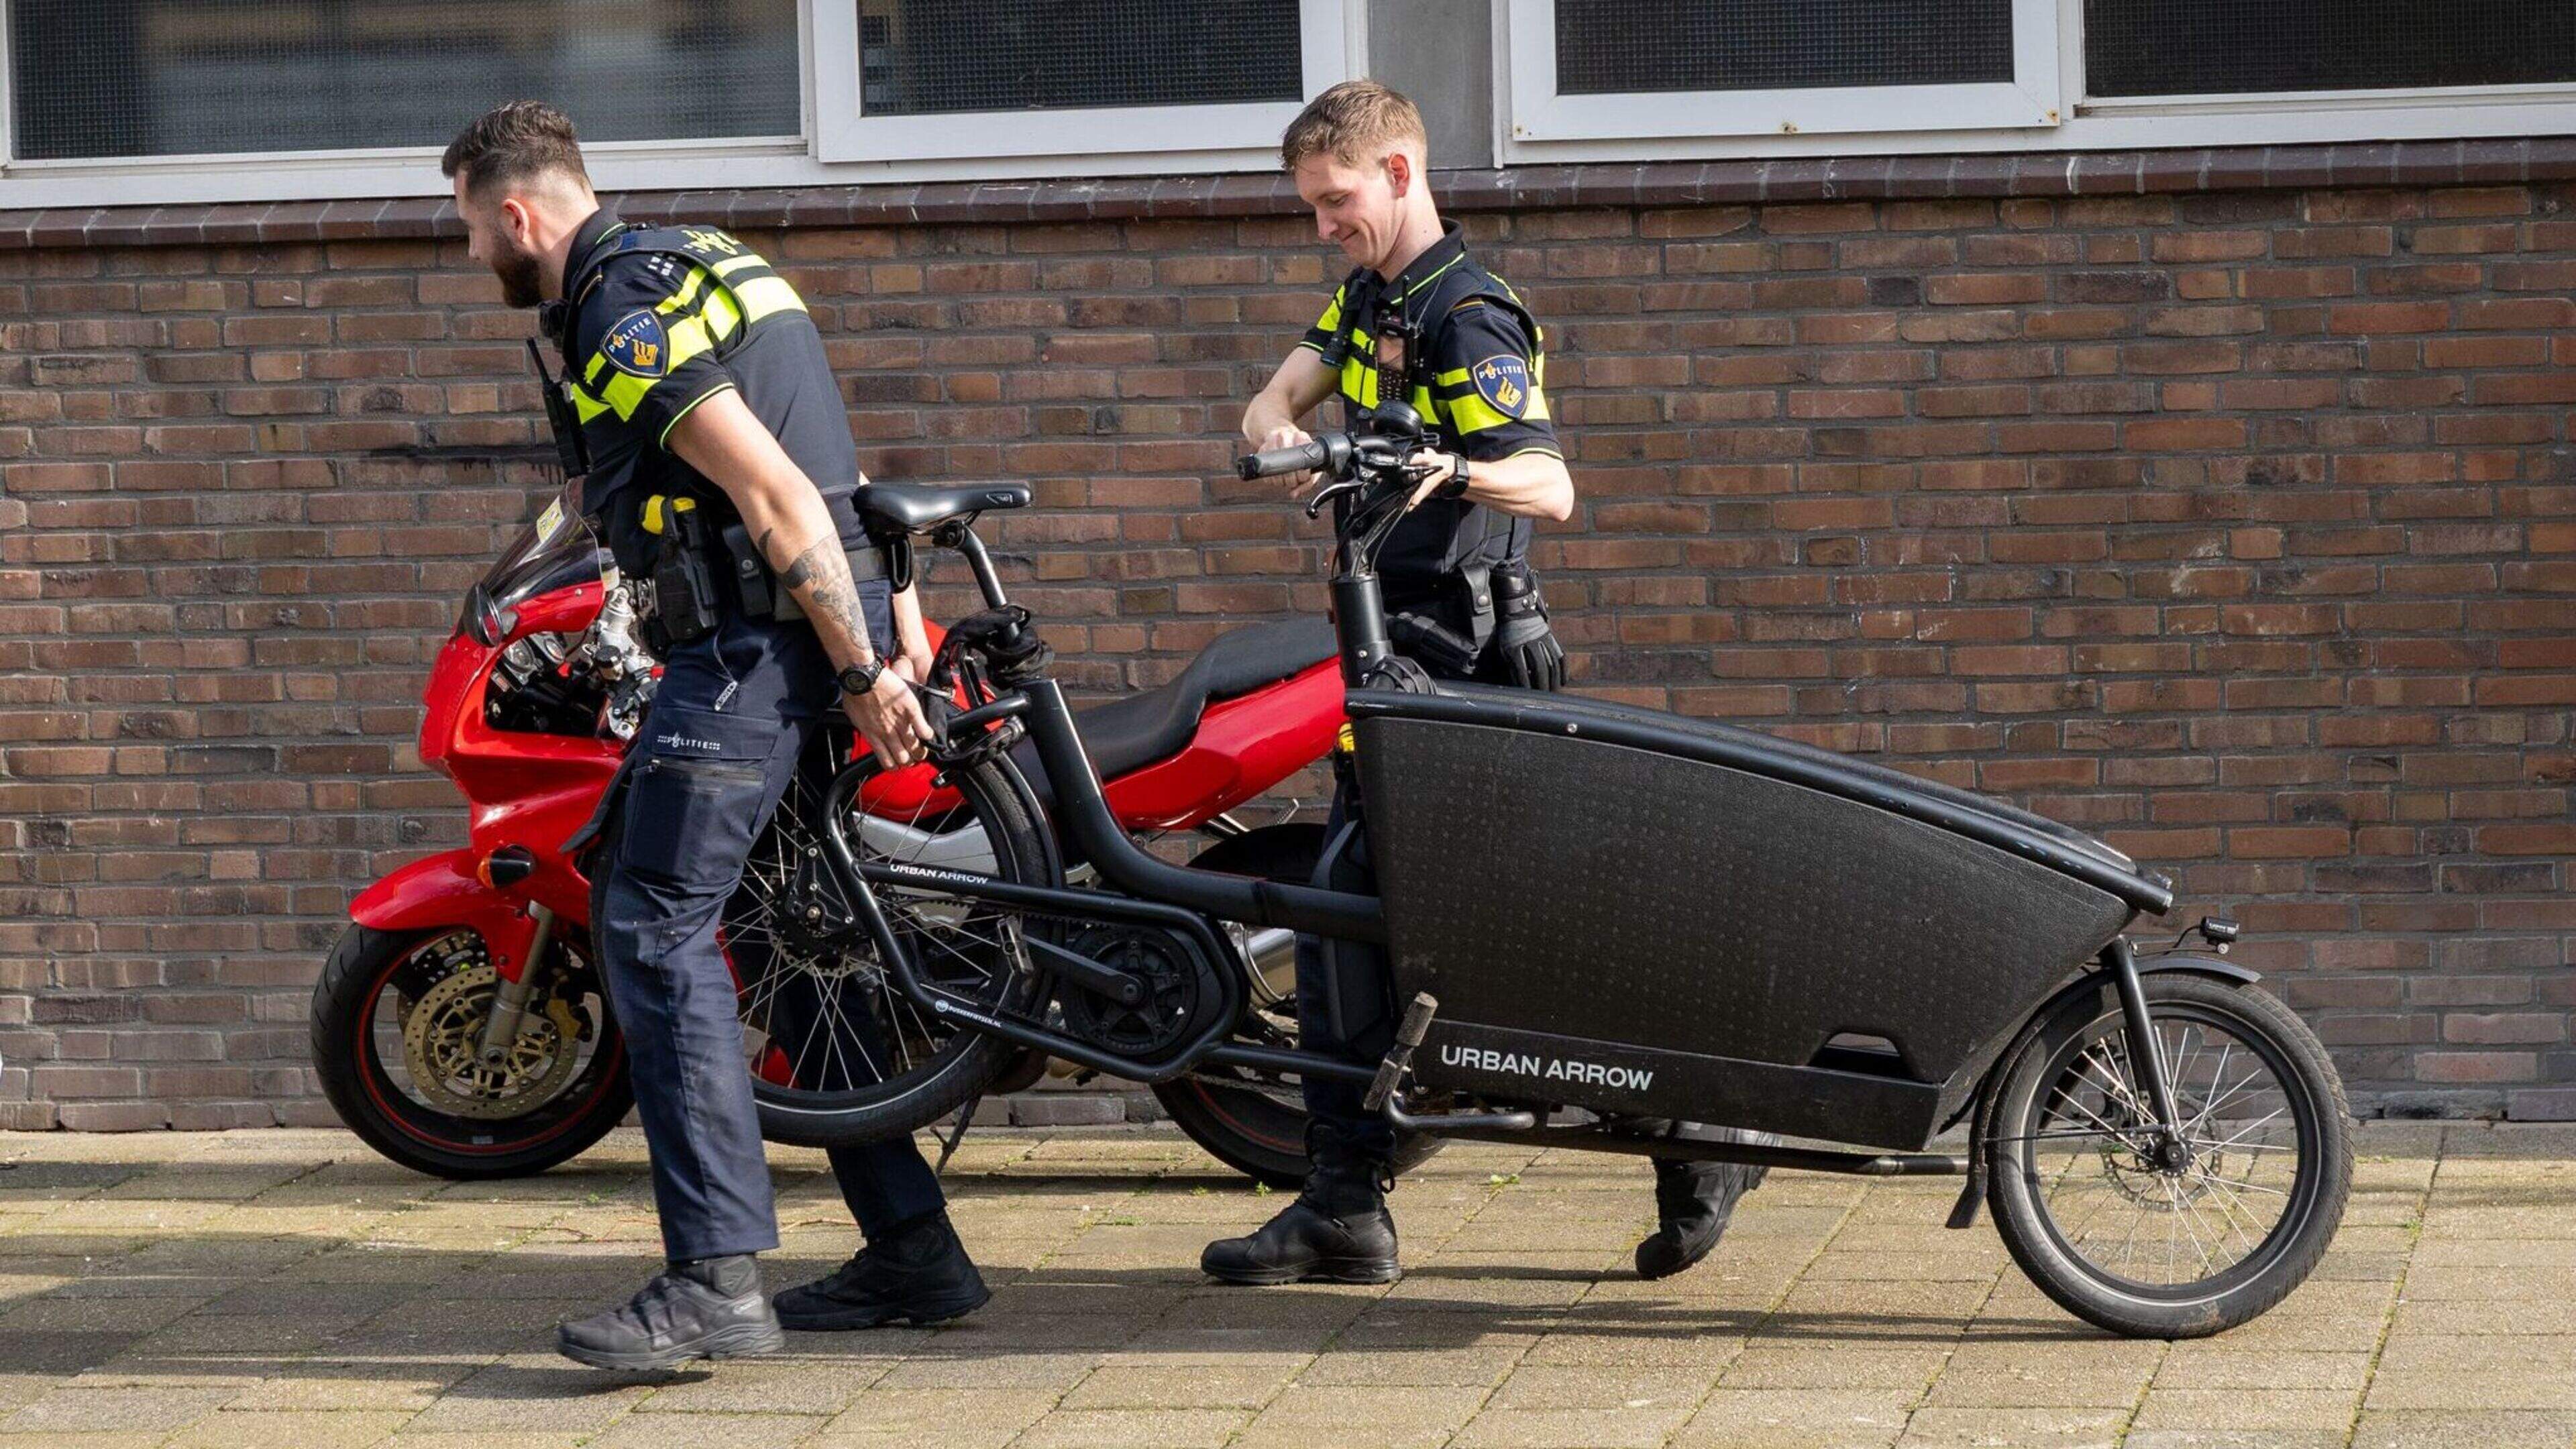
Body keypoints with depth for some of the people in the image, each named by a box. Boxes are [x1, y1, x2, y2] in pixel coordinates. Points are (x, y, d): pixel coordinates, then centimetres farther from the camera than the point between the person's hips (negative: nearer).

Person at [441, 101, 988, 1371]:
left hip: (756, 640, -11)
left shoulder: (623, 320, -13)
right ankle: (910, 1248, 17)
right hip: (828, 623, 11)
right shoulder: (690, 267, 20)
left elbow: (774, 494, -20)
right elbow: (823, 461, 22)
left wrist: (860, 674, -18)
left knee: (653, 923, -13)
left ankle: (716, 1277, -20)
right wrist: (895, 617, 19)